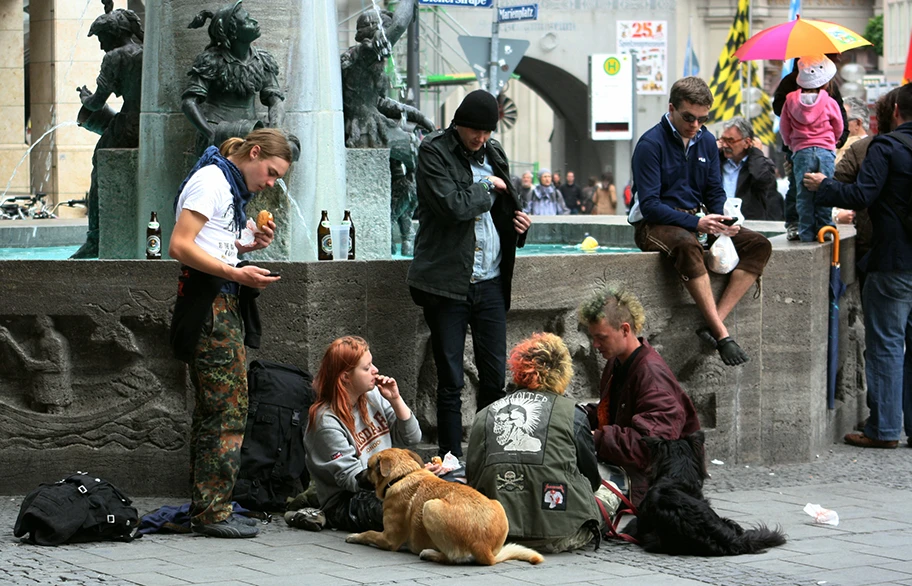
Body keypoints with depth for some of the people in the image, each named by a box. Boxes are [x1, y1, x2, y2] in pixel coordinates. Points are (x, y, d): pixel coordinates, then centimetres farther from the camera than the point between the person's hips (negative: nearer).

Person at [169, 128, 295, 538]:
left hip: (224, 304, 11)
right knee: (228, 408, -11)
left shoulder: (229, 185, 21)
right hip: (209, 303, -11)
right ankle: (214, 512, -9)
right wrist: (236, 273, -23)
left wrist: (248, 246, 8)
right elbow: (180, 246, -18)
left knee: (213, 409, 11)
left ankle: (204, 509, 15)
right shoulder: (211, 180, -10)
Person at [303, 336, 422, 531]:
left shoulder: (373, 397, 8)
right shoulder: (326, 422, -14)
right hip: (346, 502, -8)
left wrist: (396, 400, -1)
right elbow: (353, 479, -18)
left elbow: (411, 438, 14)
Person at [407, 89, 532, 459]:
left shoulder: (493, 152, 13)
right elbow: (453, 205, -20)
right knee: (450, 382, -1)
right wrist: (488, 188, -6)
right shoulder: (434, 151, -6)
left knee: (495, 376, 6)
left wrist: (515, 220, 8)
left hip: (489, 280, 6)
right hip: (447, 281, -5)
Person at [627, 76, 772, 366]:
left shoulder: (706, 141, 9)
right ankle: (721, 334, -42)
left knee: (758, 245, -12)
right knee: (687, 245, -41)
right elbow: (649, 204, -19)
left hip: (696, 220, 7)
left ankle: (715, 321, -25)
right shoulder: (651, 144, -12)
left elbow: (716, 194, 12)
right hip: (655, 225, -7)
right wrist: (696, 223, -29)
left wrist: (725, 221, -11)